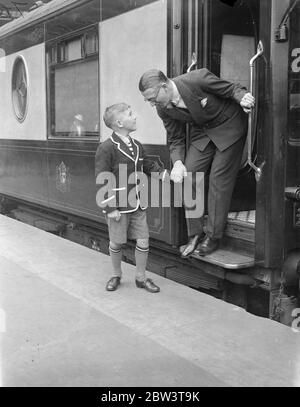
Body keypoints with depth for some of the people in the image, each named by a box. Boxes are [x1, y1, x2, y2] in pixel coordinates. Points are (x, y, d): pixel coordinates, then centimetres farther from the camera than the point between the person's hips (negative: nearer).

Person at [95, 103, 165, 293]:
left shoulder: (137, 146, 7)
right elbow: (102, 181, -15)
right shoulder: (106, 148, -15)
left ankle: (141, 277, 24)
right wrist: (110, 208, -16)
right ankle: (116, 275, 31)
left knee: (143, 240, 6)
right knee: (116, 242, 9)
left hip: (138, 205, 6)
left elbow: (149, 165, 16)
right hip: (118, 206, -6)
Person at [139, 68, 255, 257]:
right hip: (201, 132, 5)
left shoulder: (198, 79, -30)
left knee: (219, 180, -6)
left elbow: (232, 88, -15)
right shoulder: (164, 109, -12)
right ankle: (195, 234, 9)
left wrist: (243, 98, -37)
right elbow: (176, 139, 0)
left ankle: (214, 236, 8)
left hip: (229, 126, -5)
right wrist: (178, 162, -18)